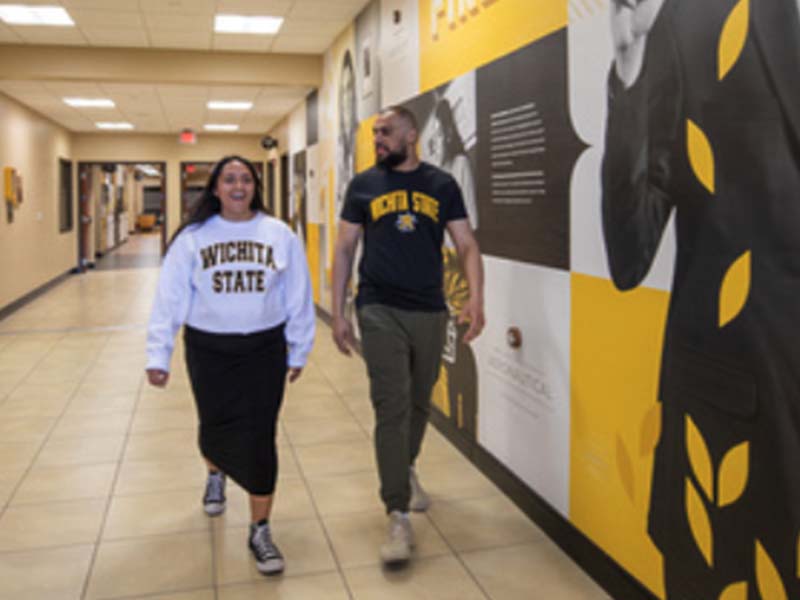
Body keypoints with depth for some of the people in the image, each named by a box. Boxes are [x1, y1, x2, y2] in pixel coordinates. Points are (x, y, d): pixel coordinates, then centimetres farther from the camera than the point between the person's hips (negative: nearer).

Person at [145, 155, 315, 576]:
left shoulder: (279, 234, -3)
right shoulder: (192, 237, -3)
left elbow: (298, 297, 2)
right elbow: (169, 298, -4)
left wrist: (298, 351, 6)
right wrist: (157, 356, -7)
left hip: (264, 349, -1)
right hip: (207, 349, 1)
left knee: (258, 437, -2)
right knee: (215, 428, 15)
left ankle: (260, 532, 12)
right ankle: (215, 476, 52)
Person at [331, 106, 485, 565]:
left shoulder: (442, 185, 4)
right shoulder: (364, 185, 4)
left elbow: (467, 245, 0)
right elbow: (344, 250, 6)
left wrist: (476, 299, -16)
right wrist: (338, 313, 1)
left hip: (430, 312, 2)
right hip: (380, 312, -1)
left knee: (420, 403, 14)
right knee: (392, 407, -7)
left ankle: (406, 469, 43)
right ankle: (399, 518, -2)